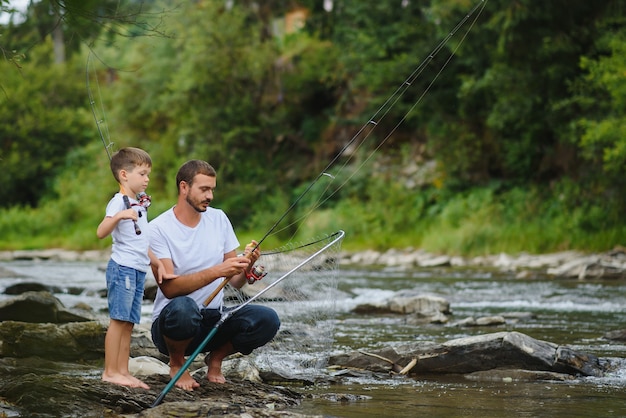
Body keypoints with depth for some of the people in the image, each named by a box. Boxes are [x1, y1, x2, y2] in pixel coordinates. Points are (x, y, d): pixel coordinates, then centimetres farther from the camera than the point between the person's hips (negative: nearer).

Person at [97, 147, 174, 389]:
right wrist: (119, 216, -37)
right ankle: (110, 372, -8)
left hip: (139, 270, 9)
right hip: (123, 268, -9)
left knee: (128, 323, 8)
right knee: (118, 320, -9)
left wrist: (158, 263, 22)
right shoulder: (119, 202, -8)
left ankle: (123, 371, 10)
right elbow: (101, 232, -22)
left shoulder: (139, 204, 21)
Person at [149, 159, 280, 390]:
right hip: (173, 321, -5)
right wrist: (216, 271, -33)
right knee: (183, 307, -40)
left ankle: (216, 358, 7)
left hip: (214, 318, 5)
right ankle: (176, 363, -7)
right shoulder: (158, 229, -11)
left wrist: (246, 266, -17)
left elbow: (235, 282, 6)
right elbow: (169, 288, -23)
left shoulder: (218, 219, 6)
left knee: (267, 320, -21)